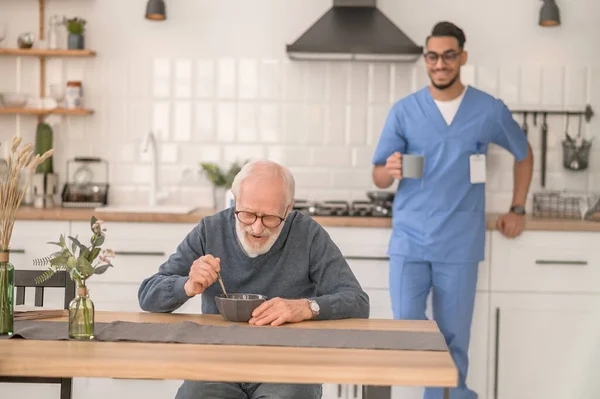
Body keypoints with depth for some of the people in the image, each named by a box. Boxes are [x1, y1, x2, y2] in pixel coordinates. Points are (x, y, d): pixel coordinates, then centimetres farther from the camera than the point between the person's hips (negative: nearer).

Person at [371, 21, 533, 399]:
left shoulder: (490, 110, 0)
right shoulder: (404, 110, 0)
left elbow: (524, 153, 18)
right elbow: (378, 177, 1)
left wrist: (518, 209, 13)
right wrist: (390, 171, -23)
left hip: (460, 244, 0)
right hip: (410, 241, 1)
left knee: (453, 338, 4)